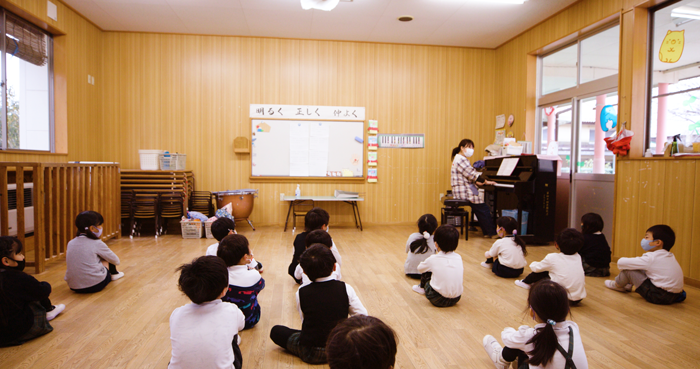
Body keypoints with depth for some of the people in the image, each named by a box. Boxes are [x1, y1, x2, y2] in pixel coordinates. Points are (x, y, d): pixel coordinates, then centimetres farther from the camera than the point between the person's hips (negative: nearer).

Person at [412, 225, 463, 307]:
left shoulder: (433, 259, -7)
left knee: (426, 271, 15)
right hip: (456, 299, 4)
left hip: (437, 300, -4)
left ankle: (422, 288, 44)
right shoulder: (459, 258, 2)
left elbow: (419, 268, 12)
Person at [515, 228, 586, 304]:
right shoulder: (578, 257, 5)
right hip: (580, 298, 6)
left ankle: (526, 282, 29)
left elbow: (535, 268, 6)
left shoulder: (552, 258, -8)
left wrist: (533, 264, 29)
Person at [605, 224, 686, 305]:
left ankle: (617, 285, 23)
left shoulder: (650, 258, -13)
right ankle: (628, 286, 36)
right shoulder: (670, 256, 12)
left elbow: (621, 263, -12)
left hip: (660, 297, -9)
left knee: (628, 270, -4)